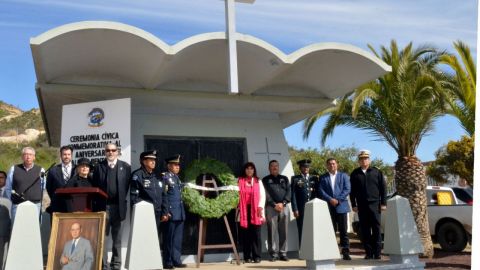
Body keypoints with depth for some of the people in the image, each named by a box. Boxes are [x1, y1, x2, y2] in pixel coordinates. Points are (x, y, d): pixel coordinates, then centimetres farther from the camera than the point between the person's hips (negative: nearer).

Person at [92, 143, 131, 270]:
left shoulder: (125, 166, 5)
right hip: (103, 206, 0)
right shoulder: (99, 167, 5)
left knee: (117, 236, 9)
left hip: (118, 206, 1)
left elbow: (127, 185, 4)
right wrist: (98, 202, -2)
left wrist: (122, 200, -2)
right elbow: (95, 186, 4)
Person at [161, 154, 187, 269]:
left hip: (180, 213, 7)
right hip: (171, 213, -7)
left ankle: (176, 260, 16)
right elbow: (163, 196, -12)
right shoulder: (165, 177, -8)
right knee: (169, 238, 1)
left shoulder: (177, 178, 16)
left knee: (178, 238, 10)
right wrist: (166, 212, -17)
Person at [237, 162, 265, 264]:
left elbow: (262, 195, 6)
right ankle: (247, 257, 5)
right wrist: (238, 208, -8)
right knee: (246, 234, 0)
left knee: (256, 234, -2)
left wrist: (260, 207, -5)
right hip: (244, 210, 0)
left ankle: (257, 256, 2)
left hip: (255, 210, 0)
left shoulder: (258, 181, 12)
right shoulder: (239, 181, 9)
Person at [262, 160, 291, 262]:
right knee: (272, 231, -4)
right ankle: (273, 254, -1)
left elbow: (288, 192, 7)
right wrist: (274, 205, -11)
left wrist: (282, 203, -7)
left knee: (283, 231, 2)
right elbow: (266, 194, -1)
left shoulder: (284, 178, 18)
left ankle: (283, 253, 6)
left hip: (284, 207, 2)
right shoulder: (265, 180, 10)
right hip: (271, 207, -2)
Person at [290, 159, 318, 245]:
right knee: (302, 231, -2)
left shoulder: (314, 178, 14)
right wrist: (295, 209, -6)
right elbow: (293, 195, 2)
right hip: (301, 210, -2)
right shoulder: (295, 179, 7)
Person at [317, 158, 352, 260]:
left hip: (341, 206, -1)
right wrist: (330, 199, -13)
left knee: (343, 230, -2)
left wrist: (338, 200, -11)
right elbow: (320, 191, 1)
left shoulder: (343, 176, 10)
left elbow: (347, 189, 0)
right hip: (329, 207, 1)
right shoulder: (323, 177, 11)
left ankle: (346, 252, 1)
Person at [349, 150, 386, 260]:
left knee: (376, 228, -1)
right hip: (361, 205, 2)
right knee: (364, 230, 4)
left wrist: (383, 203, -2)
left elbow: (382, 188, 4)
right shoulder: (355, 174, 9)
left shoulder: (377, 172, 6)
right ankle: (368, 252, 11)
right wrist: (353, 204, 2)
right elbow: (352, 191, 8)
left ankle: (377, 252, 5)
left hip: (375, 204, -1)